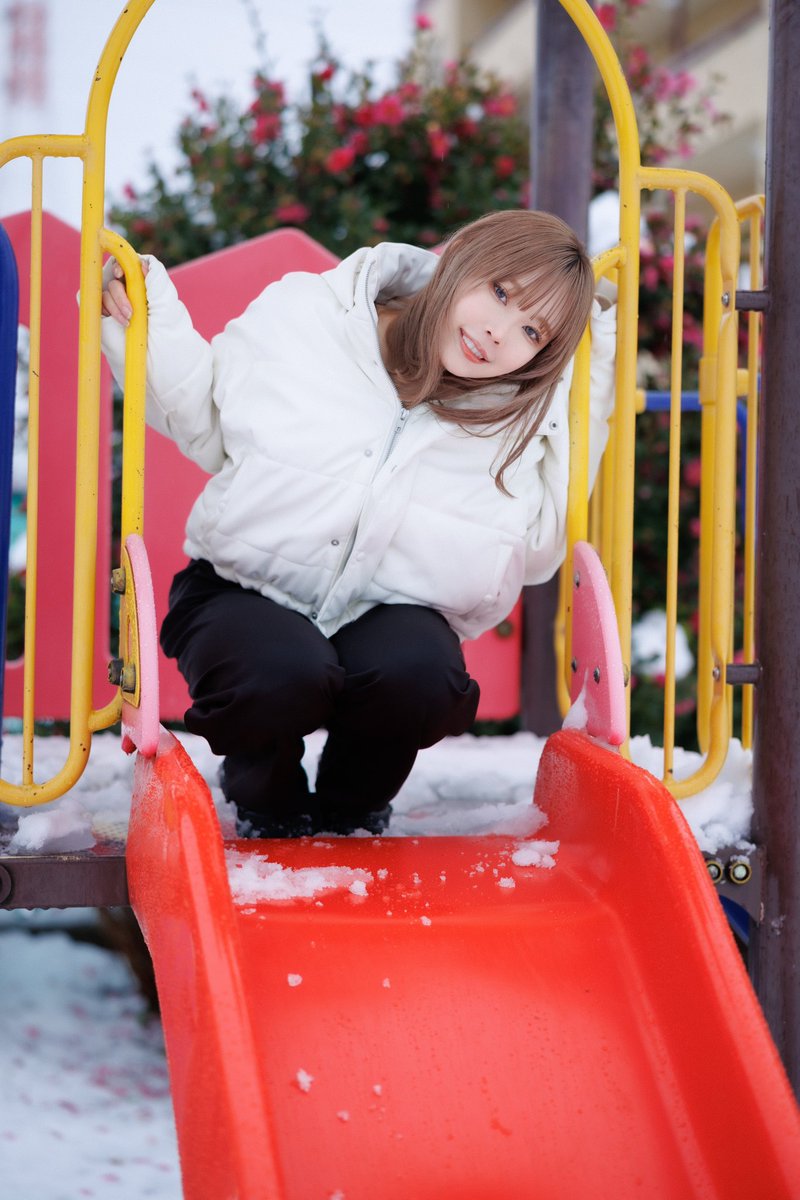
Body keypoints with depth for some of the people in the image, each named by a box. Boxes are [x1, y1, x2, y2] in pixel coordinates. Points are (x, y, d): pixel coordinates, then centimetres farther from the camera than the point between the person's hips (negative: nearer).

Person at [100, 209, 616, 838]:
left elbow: (535, 550, -6)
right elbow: (208, 429, 5)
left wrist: (588, 407, -8)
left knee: (418, 674, -33)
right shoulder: (302, 318, -7)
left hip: (389, 611, 2)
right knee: (284, 673, -36)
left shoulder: (519, 416, -2)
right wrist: (146, 323, -9)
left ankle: (350, 809, 3)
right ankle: (266, 798, 3)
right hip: (245, 595, -1)